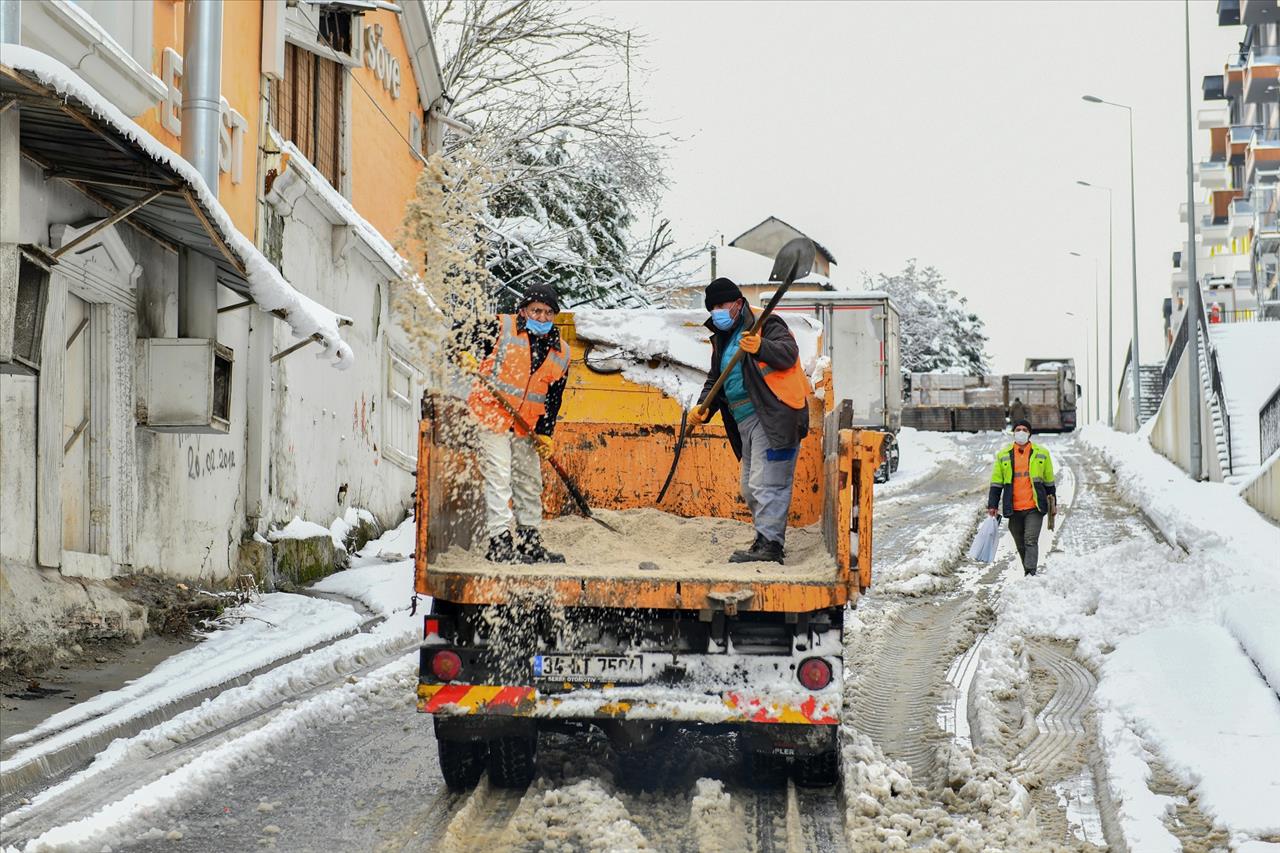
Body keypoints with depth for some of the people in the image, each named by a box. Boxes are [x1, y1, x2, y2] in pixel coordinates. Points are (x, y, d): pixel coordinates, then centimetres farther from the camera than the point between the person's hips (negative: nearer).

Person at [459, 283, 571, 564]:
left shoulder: (560, 353, 8)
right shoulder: (501, 328, -6)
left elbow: (553, 399, 10)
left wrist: (546, 434, 3)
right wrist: (465, 357, -20)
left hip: (526, 427, 6)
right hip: (491, 416, -6)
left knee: (530, 483, 13)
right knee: (498, 479, -11)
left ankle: (530, 543, 25)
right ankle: (499, 543, -10)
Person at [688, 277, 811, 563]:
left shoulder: (766, 324, -5)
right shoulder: (722, 340, 22)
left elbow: (789, 352, -21)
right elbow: (715, 379, 25)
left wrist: (760, 346, -39)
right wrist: (704, 407, 7)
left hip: (773, 416, -10)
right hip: (745, 421, 10)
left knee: (765, 483, -15)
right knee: (749, 486, 14)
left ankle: (770, 544, -16)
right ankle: (765, 540, 21)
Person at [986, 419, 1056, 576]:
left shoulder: (1041, 454, 6)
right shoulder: (1003, 455, 7)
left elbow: (1049, 482, 13)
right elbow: (996, 482, 9)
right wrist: (992, 505, 3)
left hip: (1034, 508, -2)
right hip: (1013, 510, 2)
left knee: (1031, 540, -15)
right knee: (1020, 544, 9)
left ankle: (1030, 573, -19)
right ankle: (1028, 573, 23)